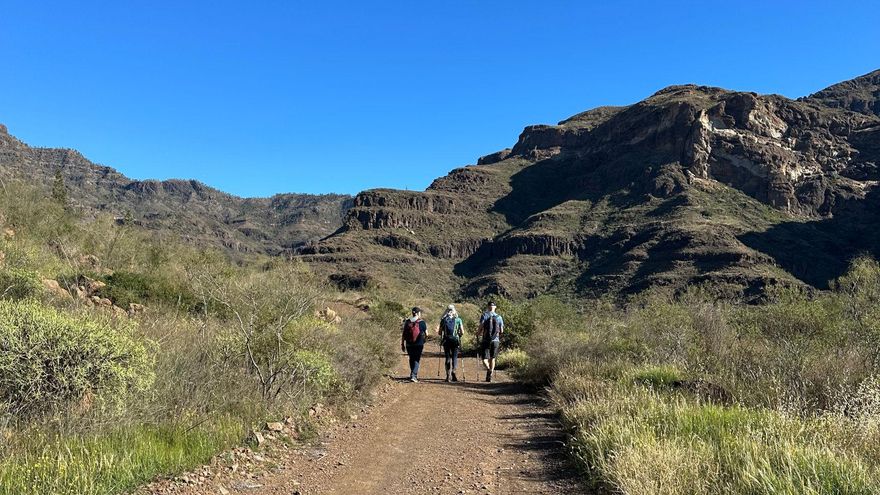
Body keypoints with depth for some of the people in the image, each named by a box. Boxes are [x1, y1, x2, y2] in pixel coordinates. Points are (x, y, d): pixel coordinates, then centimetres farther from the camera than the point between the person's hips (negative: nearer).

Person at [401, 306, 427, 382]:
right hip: (419, 344, -3)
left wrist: (402, 344, 11)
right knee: (416, 360, 4)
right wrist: (426, 327, 17)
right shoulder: (422, 322, -8)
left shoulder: (407, 322, 1)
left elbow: (403, 335, 3)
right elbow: (426, 334, -2)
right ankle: (413, 376, -9)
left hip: (409, 345, 3)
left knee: (411, 359, 19)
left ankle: (413, 375, 32)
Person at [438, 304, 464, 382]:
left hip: (446, 340, 1)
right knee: (454, 357, 7)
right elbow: (462, 332, -2)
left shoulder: (443, 320, 3)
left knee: (448, 357, 9)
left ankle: (448, 375, 5)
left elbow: (440, 332, 3)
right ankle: (453, 372, -11)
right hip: (455, 340, -1)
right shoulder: (458, 320, 0)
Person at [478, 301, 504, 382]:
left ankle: (489, 369, -25)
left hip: (486, 340, -3)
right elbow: (501, 331, 6)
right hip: (495, 340, 3)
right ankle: (490, 376, 17)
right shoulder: (499, 317, 3)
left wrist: (480, 335, 7)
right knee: (492, 358, 17)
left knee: (485, 359, 4)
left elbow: (481, 328, -12)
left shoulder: (484, 315, -4)